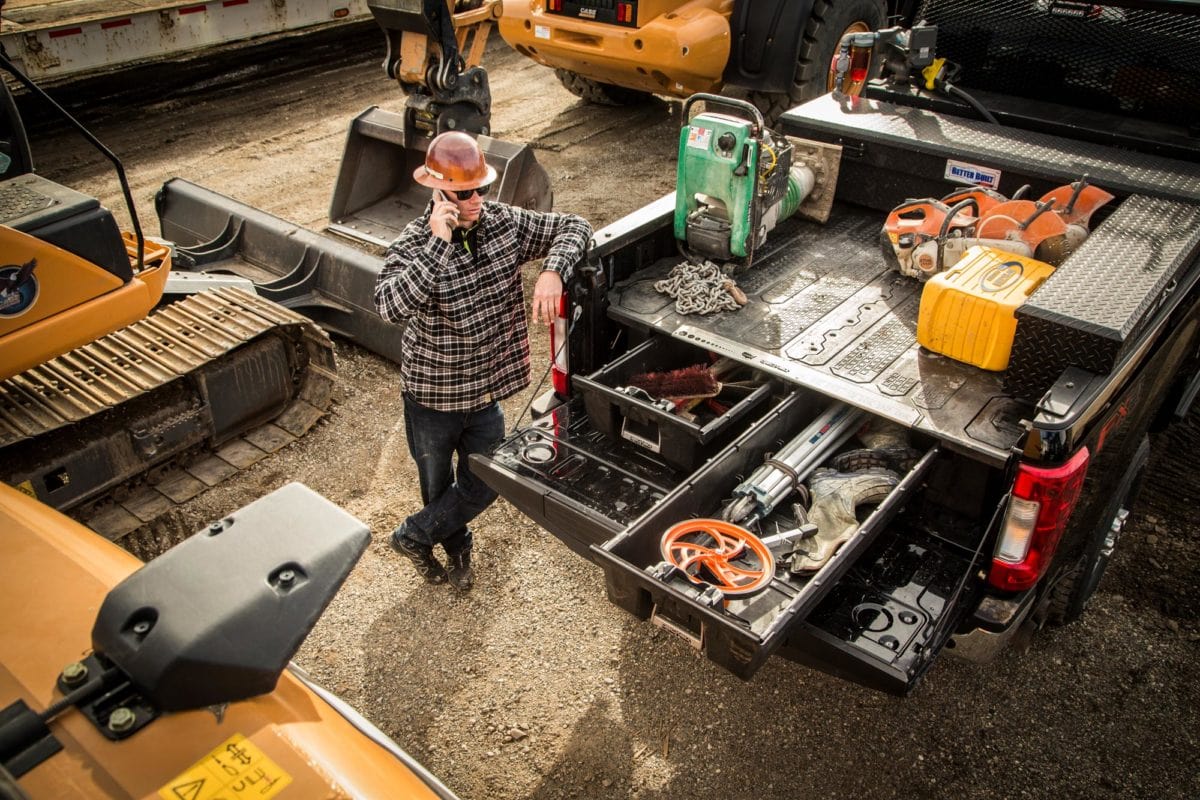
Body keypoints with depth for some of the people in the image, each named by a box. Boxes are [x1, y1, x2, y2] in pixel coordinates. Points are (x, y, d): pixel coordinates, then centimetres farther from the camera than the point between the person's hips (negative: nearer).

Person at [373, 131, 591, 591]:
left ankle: (413, 536, 41)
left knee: (484, 483, 16)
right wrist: (438, 244, -41)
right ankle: (456, 549, 49)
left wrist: (552, 272, -24)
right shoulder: (413, 245, -21)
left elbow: (573, 227, -5)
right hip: (433, 396, -4)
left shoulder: (504, 222, -9)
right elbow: (389, 305, -39)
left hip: (485, 390, 4)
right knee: (439, 486, 19)